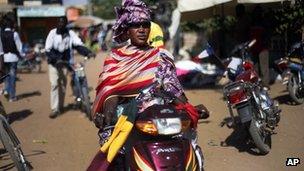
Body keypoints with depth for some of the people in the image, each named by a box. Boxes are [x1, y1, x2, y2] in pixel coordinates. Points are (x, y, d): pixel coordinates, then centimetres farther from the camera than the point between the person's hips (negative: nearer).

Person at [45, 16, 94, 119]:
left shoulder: (70, 34, -1)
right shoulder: (52, 33, -6)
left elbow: (79, 45, -13)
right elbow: (48, 50, -10)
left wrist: (88, 52, -31)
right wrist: (56, 59, -26)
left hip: (65, 62, 2)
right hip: (53, 63, -2)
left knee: (63, 85, 8)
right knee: (54, 84, -11)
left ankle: (60, 106, 23)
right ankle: (54, 109, -11)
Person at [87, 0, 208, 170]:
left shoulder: (161, 55, 16)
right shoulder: (116, 56, 14)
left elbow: (172, 85, 8)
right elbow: (107, 85, 2)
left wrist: (184, 104, -9)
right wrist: (110, 101, -19)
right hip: (124, 106, -1)